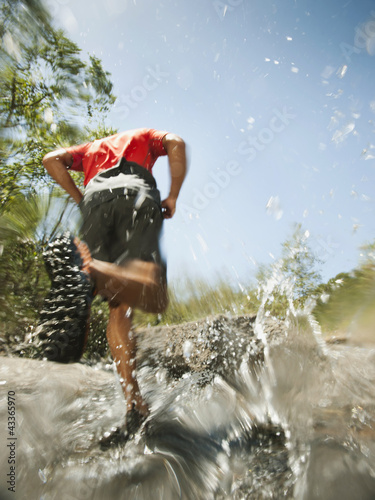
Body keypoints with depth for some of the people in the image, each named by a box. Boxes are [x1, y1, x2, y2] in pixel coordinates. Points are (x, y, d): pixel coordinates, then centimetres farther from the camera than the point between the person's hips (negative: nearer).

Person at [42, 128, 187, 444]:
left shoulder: (91, 148, 42)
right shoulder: (144, 136, 36)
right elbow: (175, 143, 13)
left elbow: (52, 159, 22)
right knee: (155, 297, -15)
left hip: (95, 199, 3)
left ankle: (135, 406, -8)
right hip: (137, 193, -2)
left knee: (120, 307, 1)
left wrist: (81, 199, 20)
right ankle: (98, 271, -44)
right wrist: (172, 198, 9)